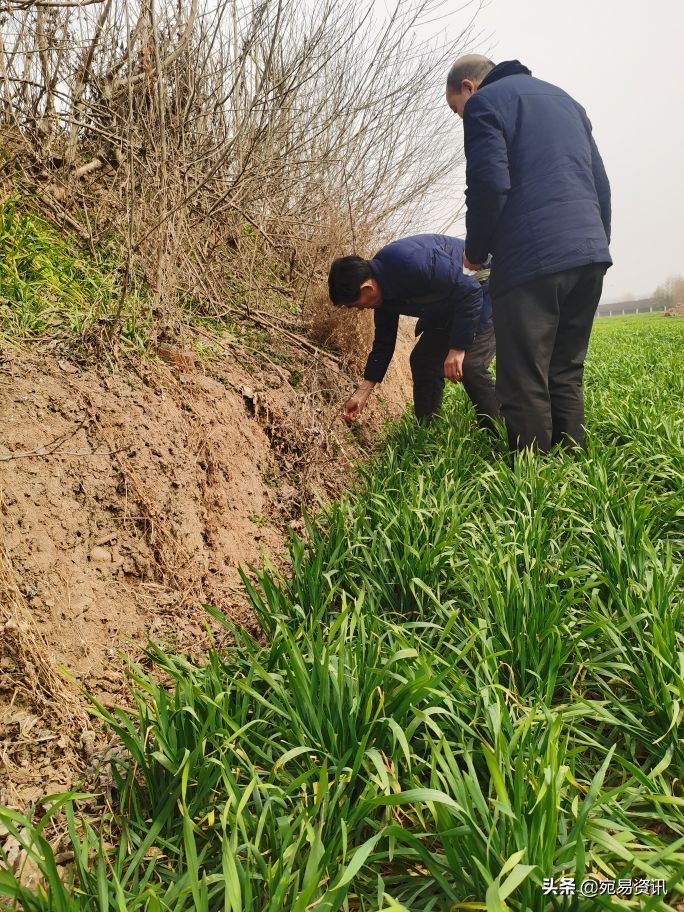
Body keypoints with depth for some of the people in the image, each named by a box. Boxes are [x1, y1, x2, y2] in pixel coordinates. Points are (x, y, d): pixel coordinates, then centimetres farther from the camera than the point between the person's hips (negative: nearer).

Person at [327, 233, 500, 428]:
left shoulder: (409, 261, -34)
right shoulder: (382, 292, -6)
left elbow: (470, 291, -30)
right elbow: (383, 342, 5)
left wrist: (458, 348, -29)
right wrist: (362, 394, 3)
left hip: (482, 289, -9)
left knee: (470, 365, -22)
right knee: (422, 360, 4)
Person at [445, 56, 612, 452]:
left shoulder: (484, 102, 4)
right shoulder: (564, 99, 27)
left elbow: (490, 184, -10)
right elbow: (600, 182, 23)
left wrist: (475, 252, 3)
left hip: (532, 259, -8)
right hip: (591, 254, 8)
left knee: (525, 386, -5)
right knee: (566, 377, 11)